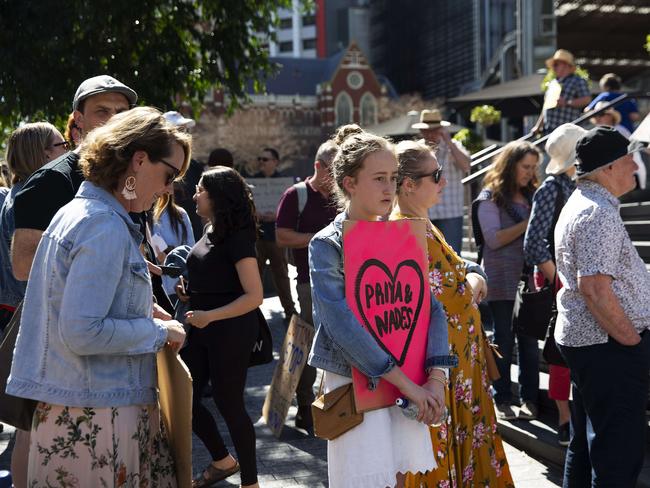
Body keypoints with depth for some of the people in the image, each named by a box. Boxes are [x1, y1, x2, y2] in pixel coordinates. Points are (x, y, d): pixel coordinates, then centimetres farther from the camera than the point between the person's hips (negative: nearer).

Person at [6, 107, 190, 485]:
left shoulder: (76, 213, 13)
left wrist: (140, 307, 18)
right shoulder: (106, 228, -19)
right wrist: (160, 332, -13)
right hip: (99, 412, -9)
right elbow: (81, 333, -24)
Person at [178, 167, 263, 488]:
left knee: (228, 404, 1)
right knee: (186, 399, 12)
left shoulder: (237, 238, -17)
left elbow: (254, 296, -21)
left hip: (230, 331, -9)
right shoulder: (210, 232, 8)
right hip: (201, 329, 9)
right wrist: (186, 292, 4)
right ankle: (223, 461, 32)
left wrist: (210, 316, -27)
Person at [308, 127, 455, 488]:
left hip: (409, 386, 5)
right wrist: (408, 384, -22)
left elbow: (432, 308, 2)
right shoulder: (326, 246, -11)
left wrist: (436, 377, -12)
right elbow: (344, 326, -21)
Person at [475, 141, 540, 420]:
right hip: (502, 280, -4)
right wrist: (528, 223, -15)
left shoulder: (531, 196, 14)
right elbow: (494, 238, -11)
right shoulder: (490, 198, -2)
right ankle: (502, 400, 14)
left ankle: (529, 399, 14)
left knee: (529, 339, 5)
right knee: (504, 340, 4)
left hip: (529, 279, 4)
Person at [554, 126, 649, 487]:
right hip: (607, 346, -11)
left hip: (581, 337, 11)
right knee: (620, 453, -4)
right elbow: (594, 287, -26)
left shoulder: (579, 204, 15)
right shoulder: (600, 214, -18)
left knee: (586, 443, 18)